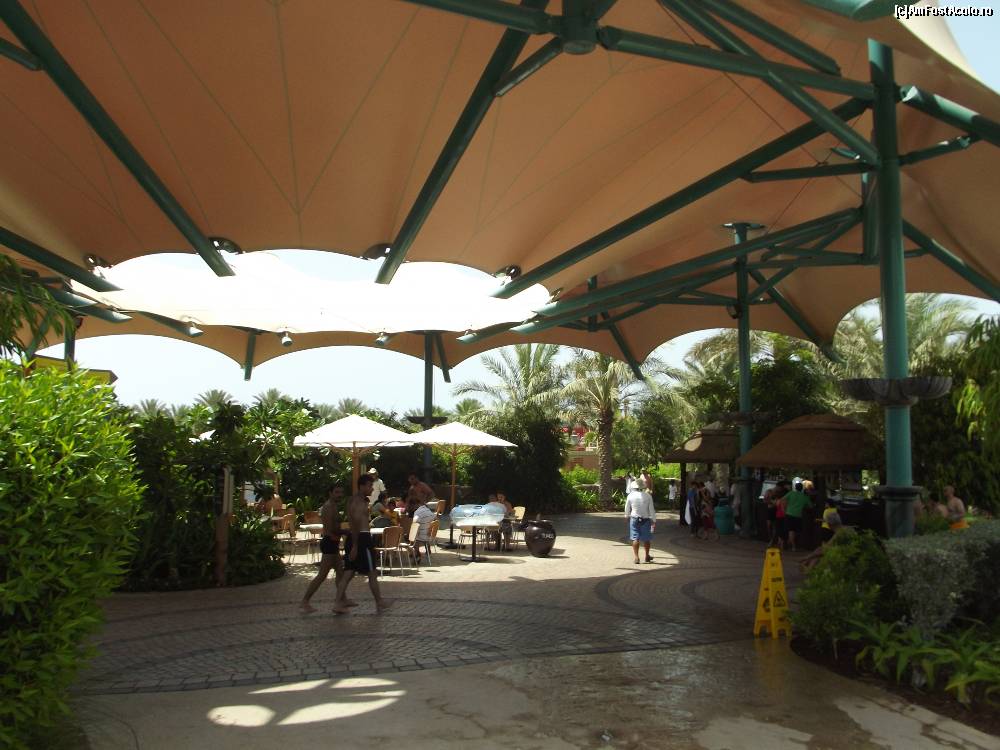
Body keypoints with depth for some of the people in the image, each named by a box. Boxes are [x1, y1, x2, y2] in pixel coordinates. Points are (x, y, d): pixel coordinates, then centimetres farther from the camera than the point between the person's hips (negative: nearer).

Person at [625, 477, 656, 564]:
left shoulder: (630, 495, -7)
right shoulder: (648, 496, -11)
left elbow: (627, 508, 5)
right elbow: (651, 509, -5)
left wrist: (627, 516, 25)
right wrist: (653, 520, 5)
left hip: (634, 519, 0)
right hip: (645, 520, 0)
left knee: (635, 539, 5)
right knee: (646, 539, 14)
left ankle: (636, 557, 1)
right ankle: (647, 556, 28)